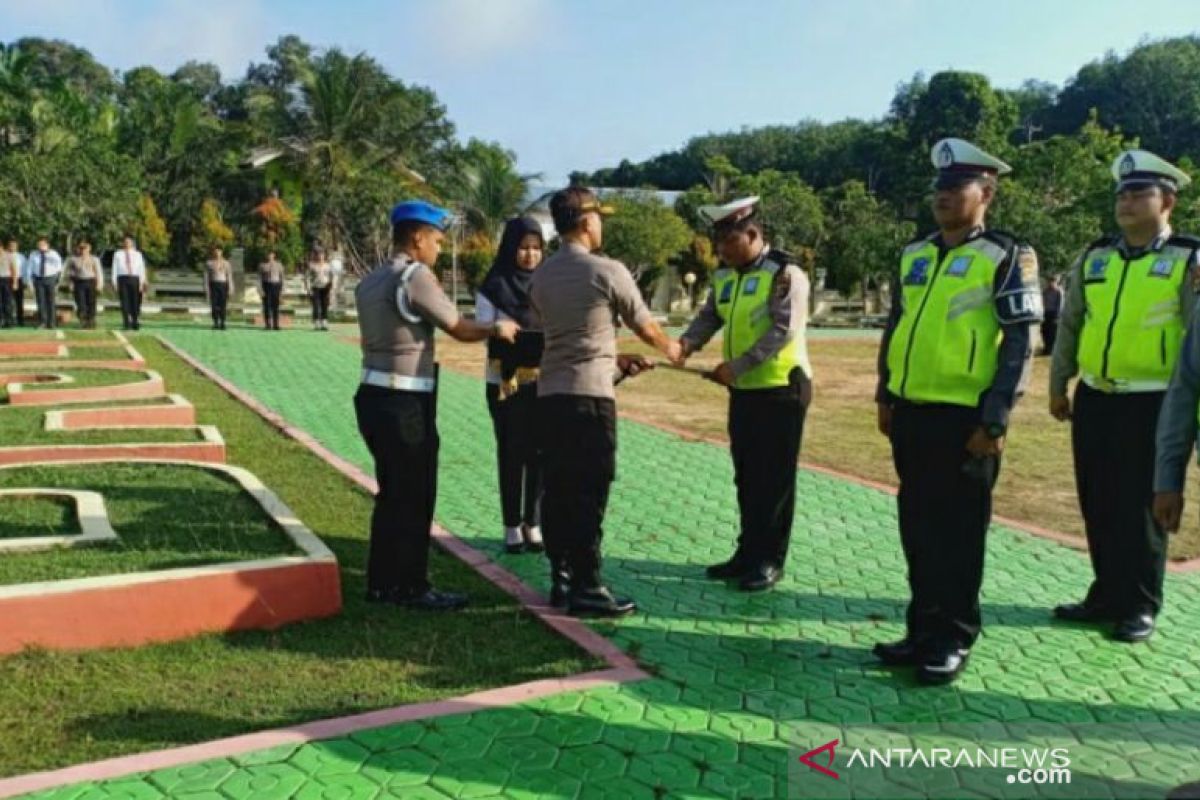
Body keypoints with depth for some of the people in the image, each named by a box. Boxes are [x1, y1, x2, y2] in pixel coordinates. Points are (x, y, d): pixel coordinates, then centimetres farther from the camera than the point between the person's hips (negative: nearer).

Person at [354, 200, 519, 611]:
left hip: (374, 397, 9)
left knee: (392, 493, 18)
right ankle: (412, 588, 13)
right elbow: (460, 329, -9)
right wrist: (497, 328, 8)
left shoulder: (371, 281, 13)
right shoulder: (416, 276, -14)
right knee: (415, 497, 3)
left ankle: (382, 582, 28)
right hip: (405, 405, -9)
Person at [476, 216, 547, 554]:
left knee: (539, 454, 6)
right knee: (511, 454, 5)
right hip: (506, 383, -2)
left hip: (544, 382, 3)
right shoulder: (493, 288, -3)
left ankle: (534, 523, 19)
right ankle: (512, 526, 16)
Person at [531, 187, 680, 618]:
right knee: (588, 494, -2)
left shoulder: (541, 275, 11)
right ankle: (586, 588, 3)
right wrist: (671, 349, 25)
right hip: (590, 395, -7)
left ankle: (561, 578, 20)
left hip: (549, 394, 7)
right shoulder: (607, 271, -8)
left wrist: (615, 359, 26)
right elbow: (646, 328, 4)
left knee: (556, 490, 11)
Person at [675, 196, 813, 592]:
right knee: (747, 476, 14)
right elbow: (709, 318, 7)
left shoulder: (785, 273, -14)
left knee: (775, 478, 2)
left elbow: (784, 331, -21)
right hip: (743, 391, 7)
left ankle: (771, 560, 12)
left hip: (781, 388, -7)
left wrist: (737, 366, -24)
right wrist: (684, 345, -13)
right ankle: (748, 552, 25)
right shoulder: (725, 276, 9)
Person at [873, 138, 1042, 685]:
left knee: (957, 532, 4)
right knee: (917, 527, 13)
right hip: (910, 413, 6)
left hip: (963, 418, -6)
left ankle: (954, 639, 18)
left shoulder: (1007, 257, -6)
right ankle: (923, 629, 26)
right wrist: (885, 396, 15)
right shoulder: (913, 255, 12)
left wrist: (995, 421, -14)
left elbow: (1020, 345, -9)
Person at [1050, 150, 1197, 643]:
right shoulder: (1093, 258, 9)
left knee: (1141, 509, 4)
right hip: (1094, 400, 5)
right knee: (1098, 506, 11)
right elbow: (1069, 326, 14)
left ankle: (1140, 607, 18)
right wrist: (1058, 386, 14)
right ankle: (1107, 595, 26)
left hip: (1153, 405, -4)